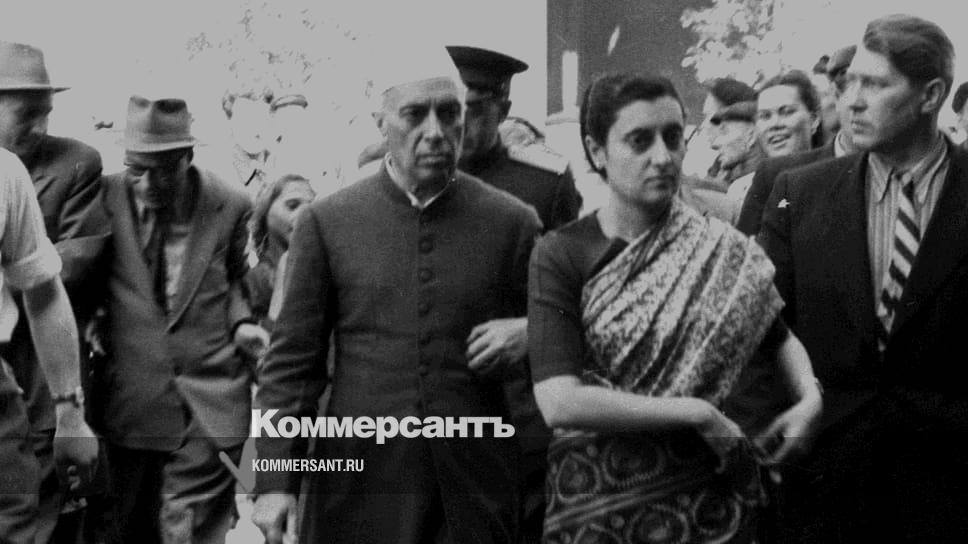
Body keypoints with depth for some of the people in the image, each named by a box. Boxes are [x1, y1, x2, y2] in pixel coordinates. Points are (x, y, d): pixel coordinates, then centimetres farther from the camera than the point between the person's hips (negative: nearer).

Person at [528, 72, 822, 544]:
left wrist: (810, 399, -5)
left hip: (709, 495, 2)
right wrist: (695, 413, -17)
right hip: (596, 499, -2)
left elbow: (780, 336, 15)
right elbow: (560, 402, -19)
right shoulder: (559, 256, -9)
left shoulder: (723, 253, -3)